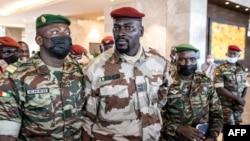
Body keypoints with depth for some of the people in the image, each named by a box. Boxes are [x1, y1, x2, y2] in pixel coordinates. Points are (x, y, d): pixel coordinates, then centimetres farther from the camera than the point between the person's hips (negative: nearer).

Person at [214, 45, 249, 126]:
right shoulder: (220, 69, -9)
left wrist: (242, 100, -10)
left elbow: (245, 87, 9)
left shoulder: (242, 69, 8)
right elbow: (219, 89, -17)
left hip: (237, 105, 5)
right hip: (225, 105, -5)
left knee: (236, 123, 13)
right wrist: (238, 98, -14)